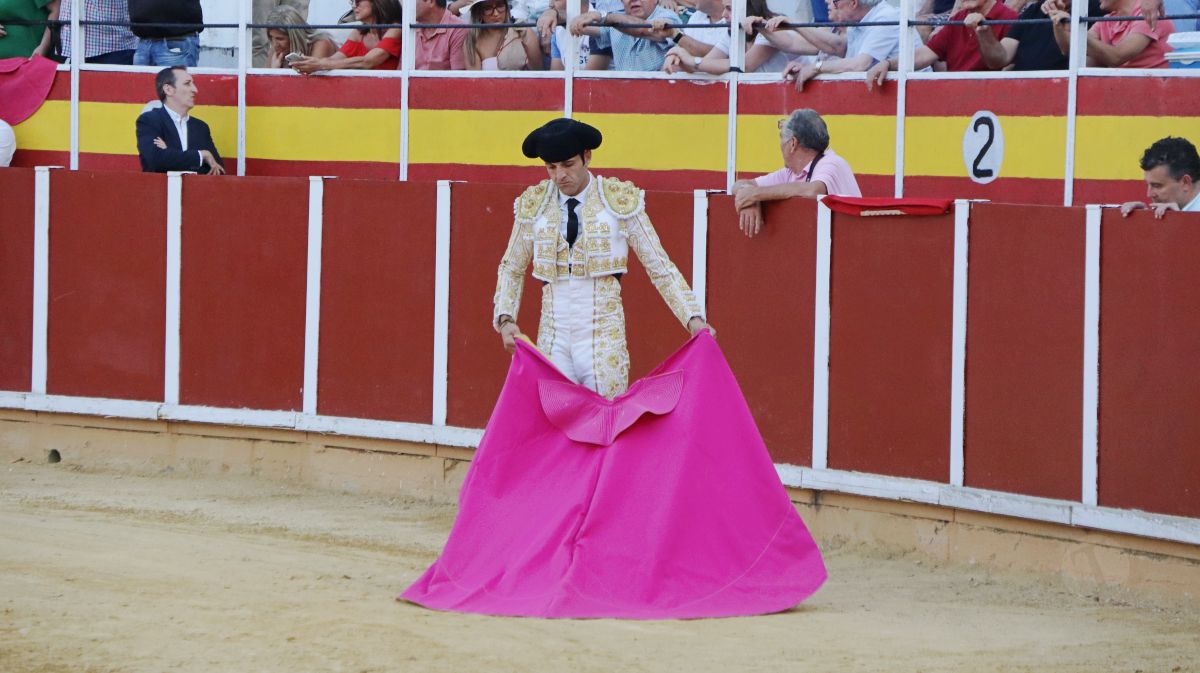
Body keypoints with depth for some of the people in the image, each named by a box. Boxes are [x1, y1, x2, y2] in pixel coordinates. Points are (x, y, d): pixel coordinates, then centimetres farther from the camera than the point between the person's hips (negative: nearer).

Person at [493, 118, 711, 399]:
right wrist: (505, 319, 2)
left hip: (604, 336, -2)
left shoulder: (621, 200, -2)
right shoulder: (533, 205, 5)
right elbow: (512, 269, 18)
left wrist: (694, 319, -7)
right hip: (553, 340, 2)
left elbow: (661, 268, 2)